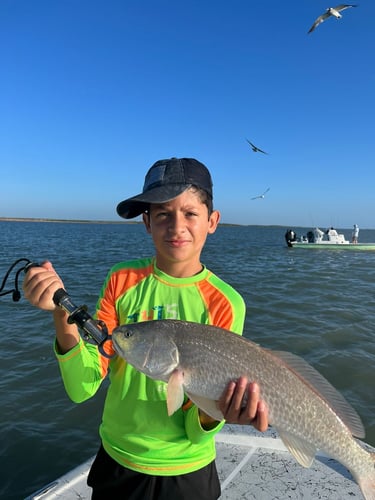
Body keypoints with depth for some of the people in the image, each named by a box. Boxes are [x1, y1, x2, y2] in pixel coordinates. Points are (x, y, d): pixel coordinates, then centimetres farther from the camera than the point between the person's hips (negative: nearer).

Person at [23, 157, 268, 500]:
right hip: (116, 460, 2)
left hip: (187, 472, -1)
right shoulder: (122, 281, -12)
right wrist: (63, 314, -30)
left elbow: (196, 430, -14)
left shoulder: (225, 303, -17)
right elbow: (82, 388, -16)